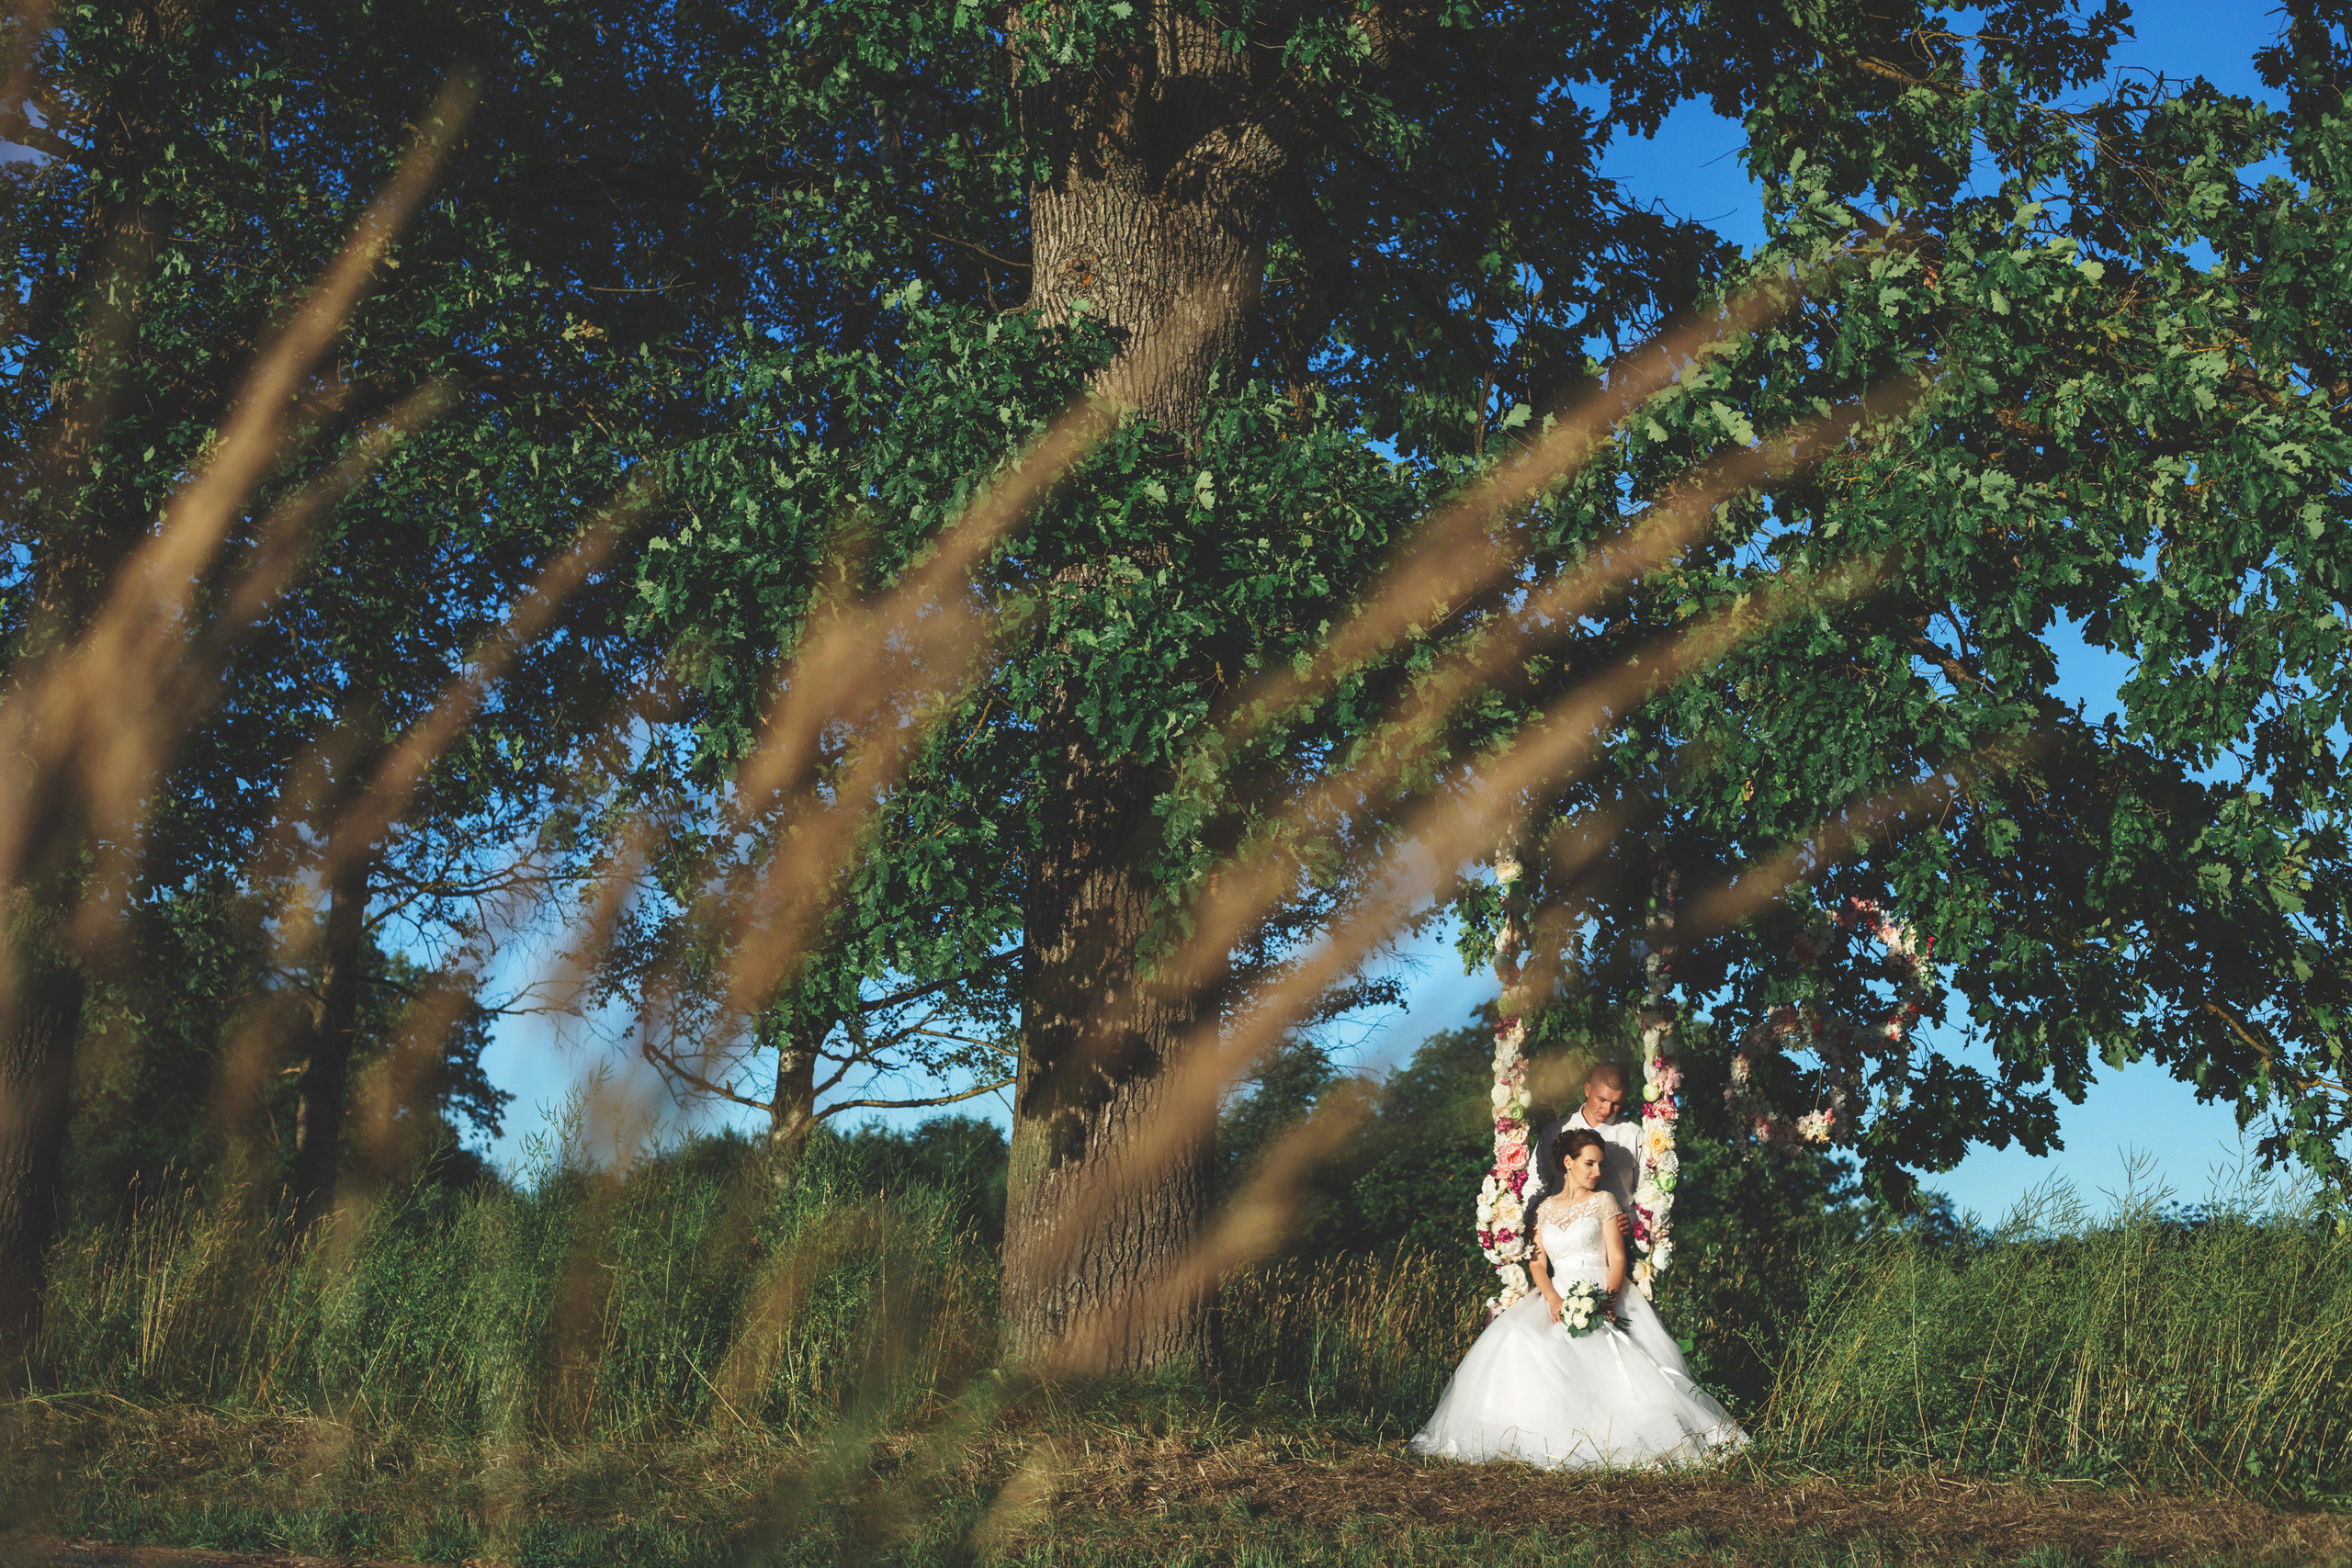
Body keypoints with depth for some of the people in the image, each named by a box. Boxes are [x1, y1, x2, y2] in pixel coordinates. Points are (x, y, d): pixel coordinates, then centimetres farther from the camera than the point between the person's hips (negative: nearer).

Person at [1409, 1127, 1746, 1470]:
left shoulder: (1603, 1202, 9)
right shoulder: (1545, 1209, 17)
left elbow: (1617, 1259, 1)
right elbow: (1537, 1263, 9)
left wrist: (1607, 1299, -19)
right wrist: (1553, 1299, -12)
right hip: (1557, 1296, 2)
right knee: (1518, 1337, -27)